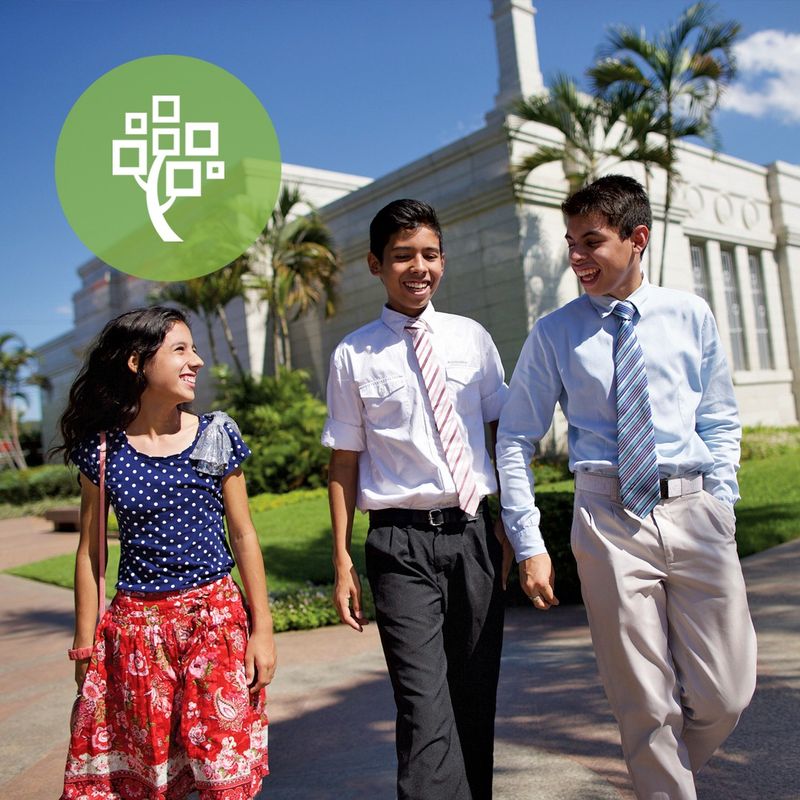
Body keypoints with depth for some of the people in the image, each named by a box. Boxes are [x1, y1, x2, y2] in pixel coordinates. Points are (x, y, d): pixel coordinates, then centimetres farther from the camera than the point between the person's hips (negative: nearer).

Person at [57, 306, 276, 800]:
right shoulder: (103, 448, -2)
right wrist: (85, 647, 6)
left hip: (216, 616, 0)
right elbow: (90, 551, 4)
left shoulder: (217, 435, -2)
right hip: (136, 624, 1)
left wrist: (262, 629, 1)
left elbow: (243, 535, 2)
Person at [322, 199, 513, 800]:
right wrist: (342, 560, 0)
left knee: (477, 693, 13)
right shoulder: (355, 356, 0)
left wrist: (511, 525, 7)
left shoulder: (472, 339, 7)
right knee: (424, 704, -8)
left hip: (474, 531, 3)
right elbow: (344, 462, 2)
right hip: (401, 542, -3)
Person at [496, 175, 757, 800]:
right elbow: (516, 439, 3)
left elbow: (721, 421, 13)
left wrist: (721, 506, 2)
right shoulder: (554, 334, 3)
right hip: (609, 517, -1)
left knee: (725, 694, 6)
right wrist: (529, 544, -2)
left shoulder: (692, 316, 7)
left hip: (696, 512, 2)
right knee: (645, 702, 3)